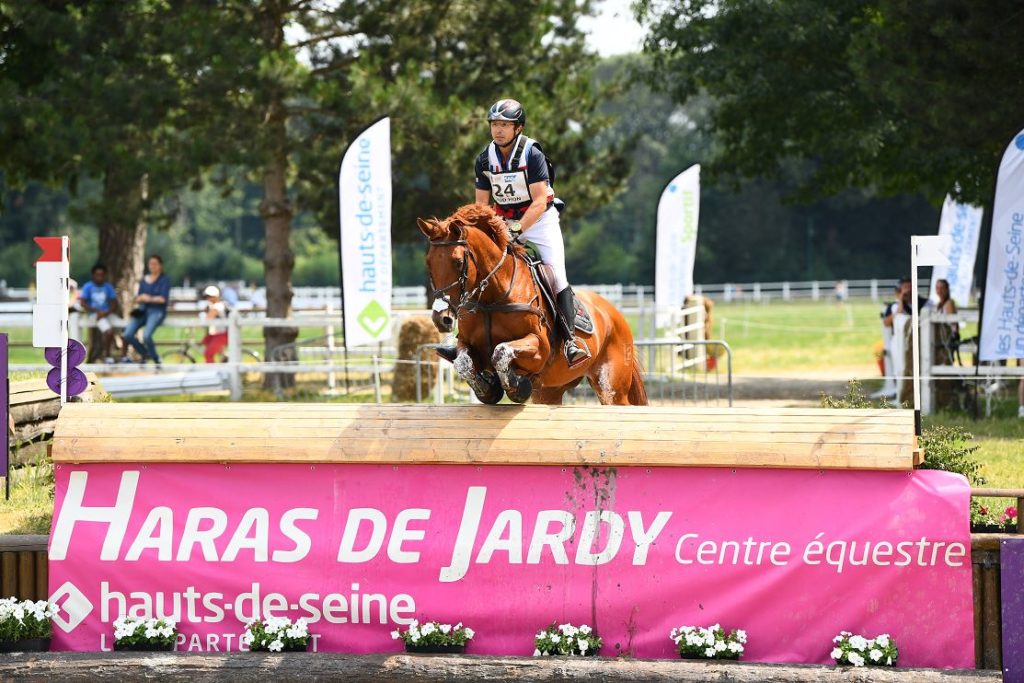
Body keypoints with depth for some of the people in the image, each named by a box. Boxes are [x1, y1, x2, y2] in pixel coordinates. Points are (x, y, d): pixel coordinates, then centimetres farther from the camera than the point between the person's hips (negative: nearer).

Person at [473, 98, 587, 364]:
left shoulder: (532, 154, -17)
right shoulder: (485, 159, -2)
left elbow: (539, 203, -22)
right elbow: (482, 203, 4)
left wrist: (517, 228, -33)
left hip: (539, 220, -4)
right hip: (504, 223, 4)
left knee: (556, 277, -15)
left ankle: (570, 340, -16)